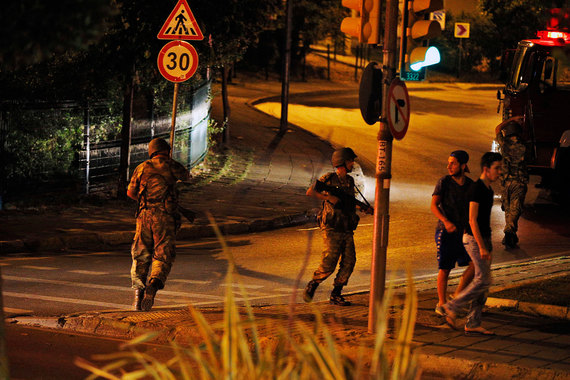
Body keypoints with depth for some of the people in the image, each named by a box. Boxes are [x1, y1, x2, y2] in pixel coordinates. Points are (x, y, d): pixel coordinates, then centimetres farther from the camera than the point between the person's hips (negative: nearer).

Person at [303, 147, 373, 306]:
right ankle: (312, 285, 14)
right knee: (328, 265, -11)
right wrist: (328, 197, -19)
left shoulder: (350, 181, 14)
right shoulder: (329, 178, -5)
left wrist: (364, 208, 8)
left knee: (349, 262, -4)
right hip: (331, 229, -6)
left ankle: (336, 295, 5)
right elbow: (310, 192, -9)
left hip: (347, 230, 6)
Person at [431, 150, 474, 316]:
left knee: (475, 263, -8)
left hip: (463, 232, 4)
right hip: (445, 232, -4)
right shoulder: (444, 182, -8)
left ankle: (457, 296, 7)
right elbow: (434, 205, -14)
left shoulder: (470, 184, 3)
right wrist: (446, 221, -29)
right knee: (445, 269, 1)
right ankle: (441, 304, 15)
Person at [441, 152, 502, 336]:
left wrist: (488, 245, 22)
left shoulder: (488, 190, 15)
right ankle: (452, 308, -1)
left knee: (483, 282, 6)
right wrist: (481, 247, -23)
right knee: (483, 281, -12)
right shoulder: (476, 189, -16)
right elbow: (472, 220, -20)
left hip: (483, 238, 9)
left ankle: (473, 324, 8)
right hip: (474, 238, -9)